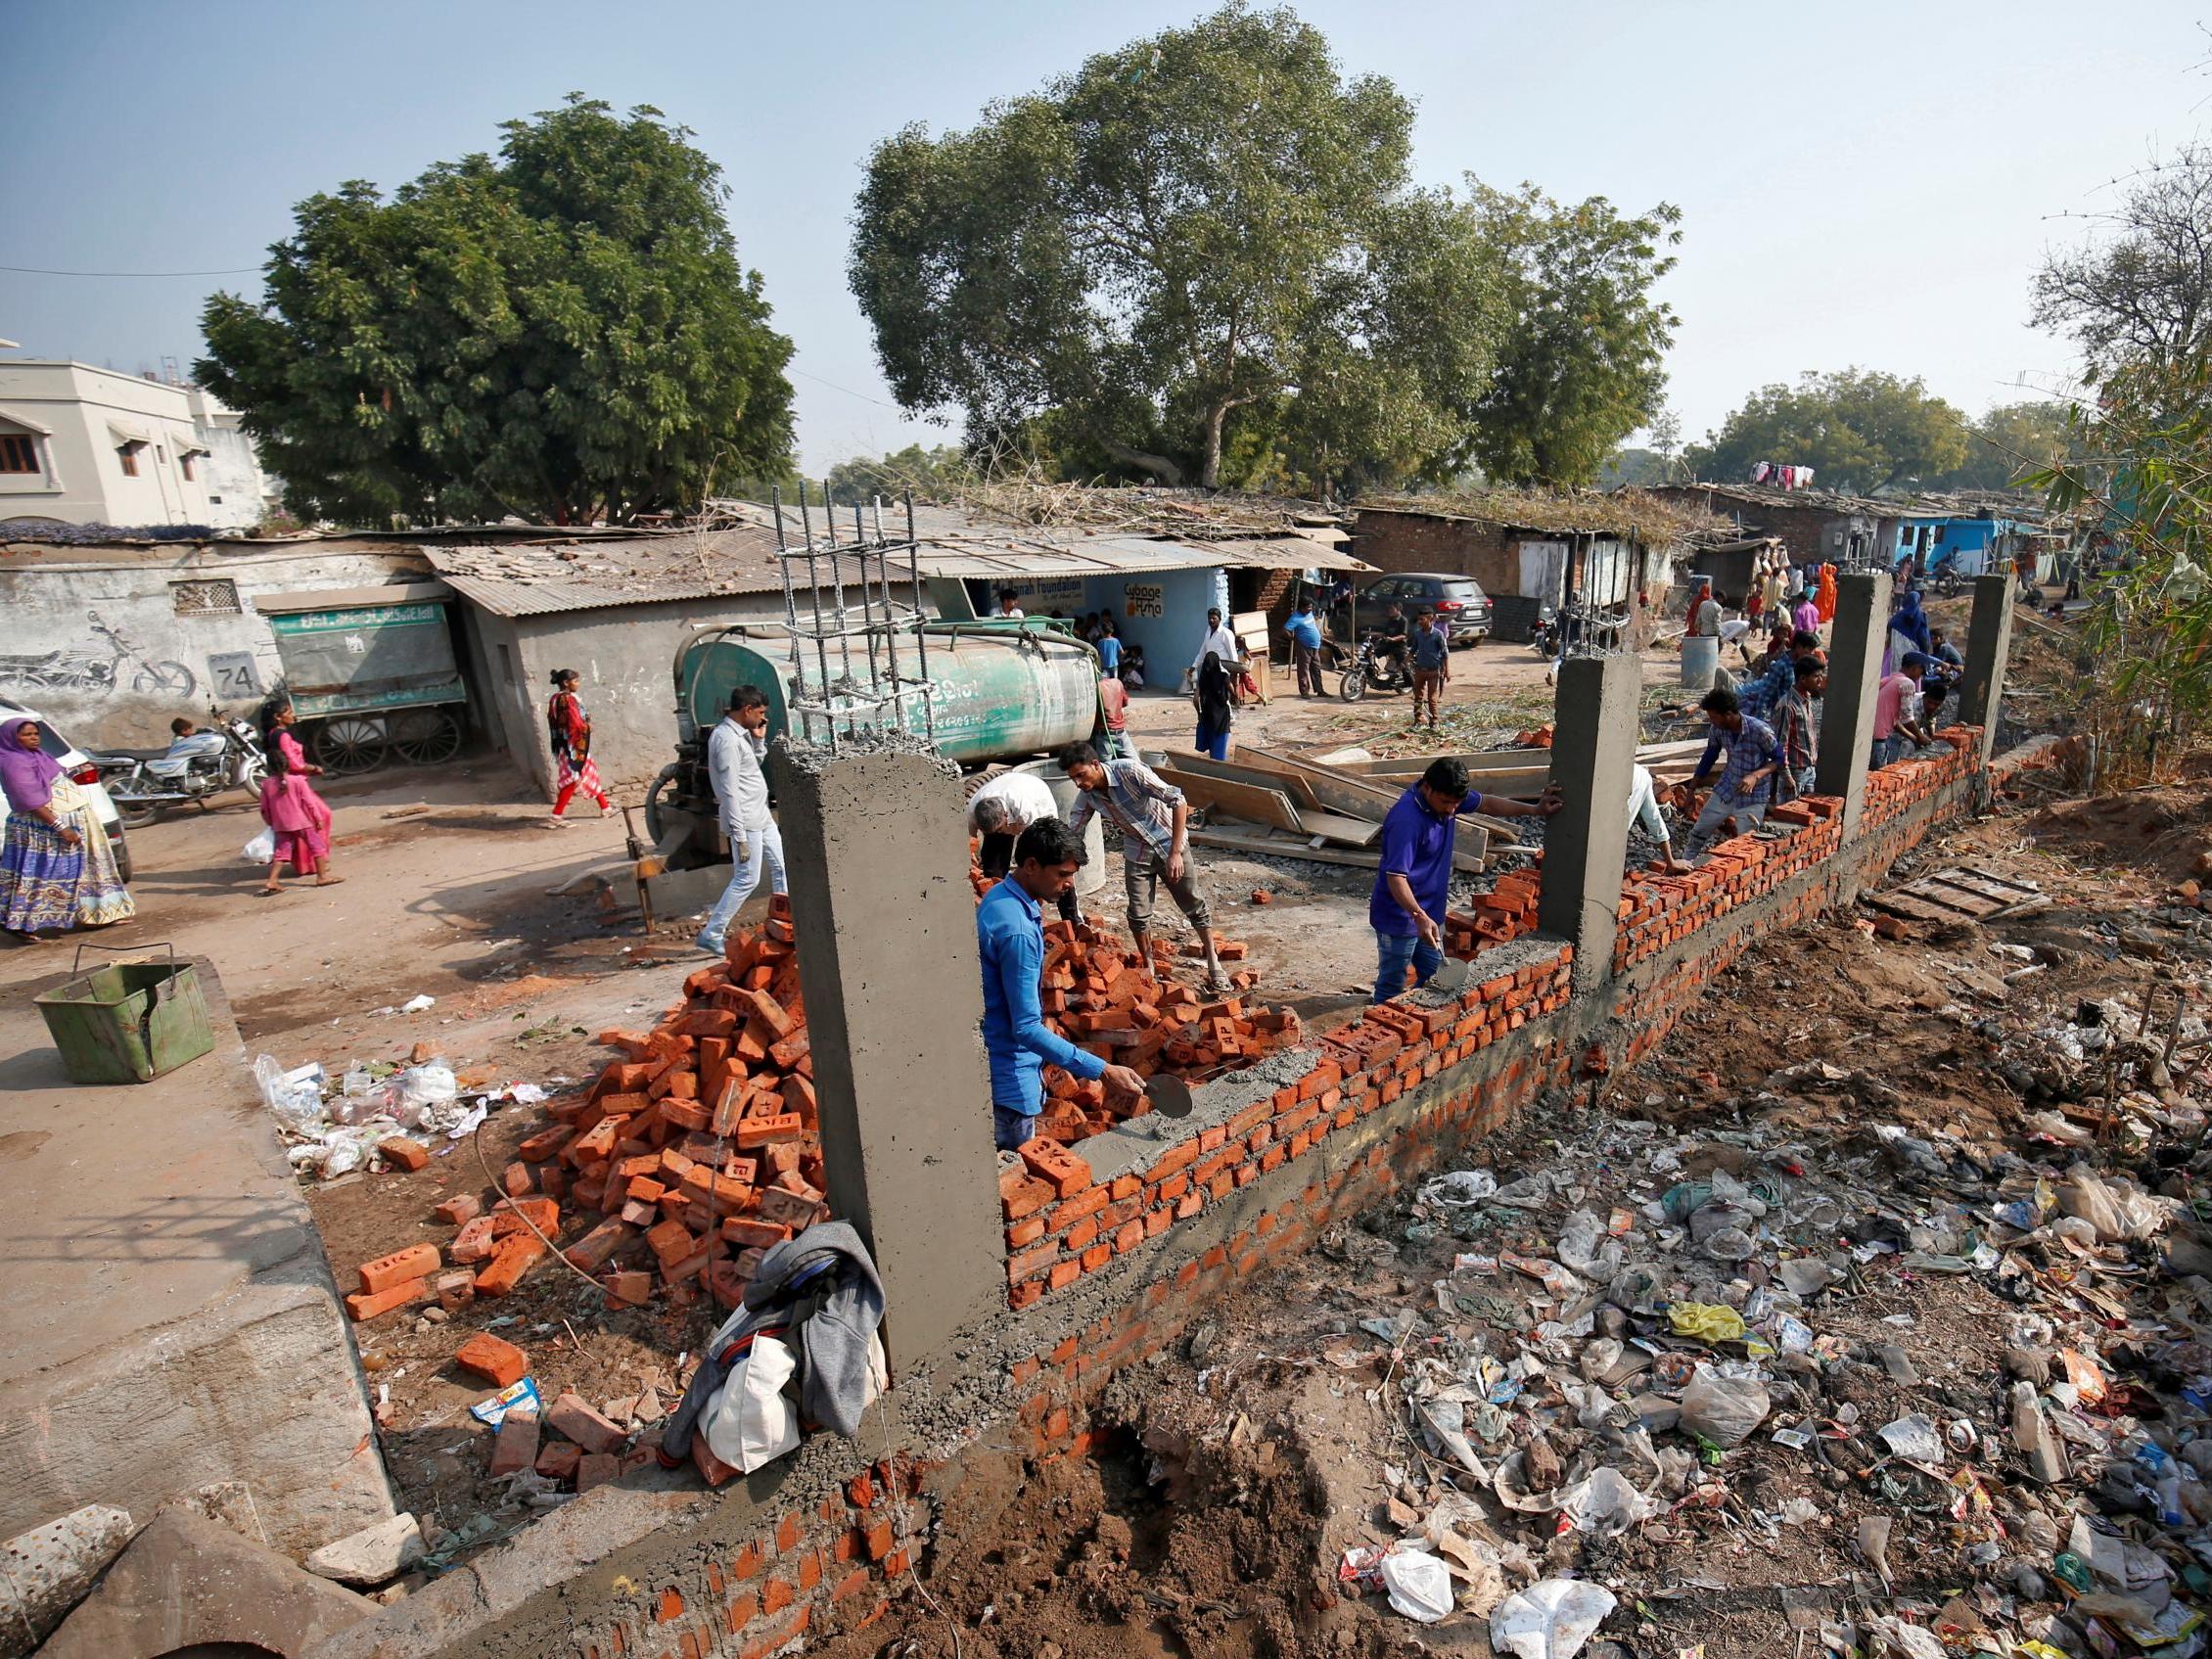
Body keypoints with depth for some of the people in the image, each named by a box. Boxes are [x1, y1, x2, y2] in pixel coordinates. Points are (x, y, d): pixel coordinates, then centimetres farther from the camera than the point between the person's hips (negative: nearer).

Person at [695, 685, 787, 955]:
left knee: (782, 867, 14)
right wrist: (740, 836, -23)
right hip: (746, 821, -10)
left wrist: (759, 740, 7)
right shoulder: (727, 740, -20)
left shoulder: (741, 733, 9)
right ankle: (711, 935, 2)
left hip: (762, 816, 10)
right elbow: (730, 792, -23)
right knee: (747, 879, -6)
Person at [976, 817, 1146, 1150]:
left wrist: (1041, 1026, 22)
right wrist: (1102, 1072, -30)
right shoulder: (1017, 930, -29)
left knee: (1012, 1161, 22)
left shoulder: (1001, 896, 2)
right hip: (1007, 1074, -10)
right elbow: (1026, 1029, -29)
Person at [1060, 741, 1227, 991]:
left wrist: (1175, 853, -29)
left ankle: (1213, 962, 24)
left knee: (1194, 906, 6)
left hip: (1168, 843, -4)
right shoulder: (1087, 795, -11)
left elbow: (1178, 801, -28)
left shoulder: (1130, 771, -28)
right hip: (1137, 853, 4)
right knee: (1138, 915, 1)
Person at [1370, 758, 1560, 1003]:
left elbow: (1486, 803, 14)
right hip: (1399, 917, -9)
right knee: (1391, 988, 4)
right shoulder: (1406, 820, -30)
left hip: (1430, 913, 9)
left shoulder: (1447, 797, -4)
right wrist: (1419, 916, -43)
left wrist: (1535, 810, 6)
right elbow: (1395, 876, -33)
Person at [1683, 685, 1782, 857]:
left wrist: (1755, 775, -29)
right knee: (1698, 833, 12)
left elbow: (1778, 759, -12)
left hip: (1752, 797, -5)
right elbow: (1709, 757, 7)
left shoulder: (1760, 731, -24)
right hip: (1724, 790, 5)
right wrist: (1692, 789, 10)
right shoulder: (1718, 729, -9)